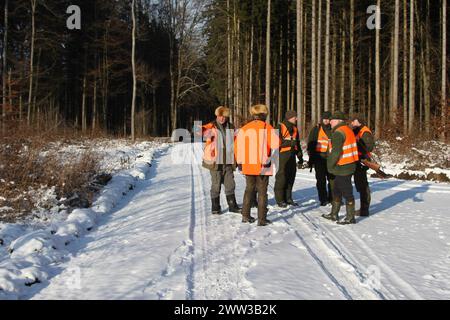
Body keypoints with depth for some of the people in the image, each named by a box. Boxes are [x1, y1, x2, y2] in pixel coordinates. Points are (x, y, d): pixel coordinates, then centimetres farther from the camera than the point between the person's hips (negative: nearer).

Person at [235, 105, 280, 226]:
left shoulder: (245, 129, 3)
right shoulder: (268, 129, -4)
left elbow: (238, 145, -1)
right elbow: (275, 145, -14)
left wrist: (240, 162, 4)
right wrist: (268, 159, -7)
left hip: (248, 165, 3)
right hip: (263, 166, -3)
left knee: (249, 189, 18)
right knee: (262, 191, 4)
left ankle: (246, 216, 19)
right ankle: (262, 219, 3)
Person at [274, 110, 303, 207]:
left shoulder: (295, 128, 18)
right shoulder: (280, 127, -7)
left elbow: (297, 143, 25)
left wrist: (300, 156, 23)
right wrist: (289, 143, -20)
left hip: (292, 155, 8)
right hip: (282, 155, -7)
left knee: (291, 176, 10)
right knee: (281, 177, -5)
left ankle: (288, 198, 20)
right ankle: (279, 199, 2)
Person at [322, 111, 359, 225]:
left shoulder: (338, 133, -16)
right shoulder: (348, 130, 16)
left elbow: (336, 151, -23)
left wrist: (330, 164, -11)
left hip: (342, 168, -11)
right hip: (349, 166, 11)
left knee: (347, 192, -4)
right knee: (336, 191, 19)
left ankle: (350, 217, 2)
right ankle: (334, 214, 27)